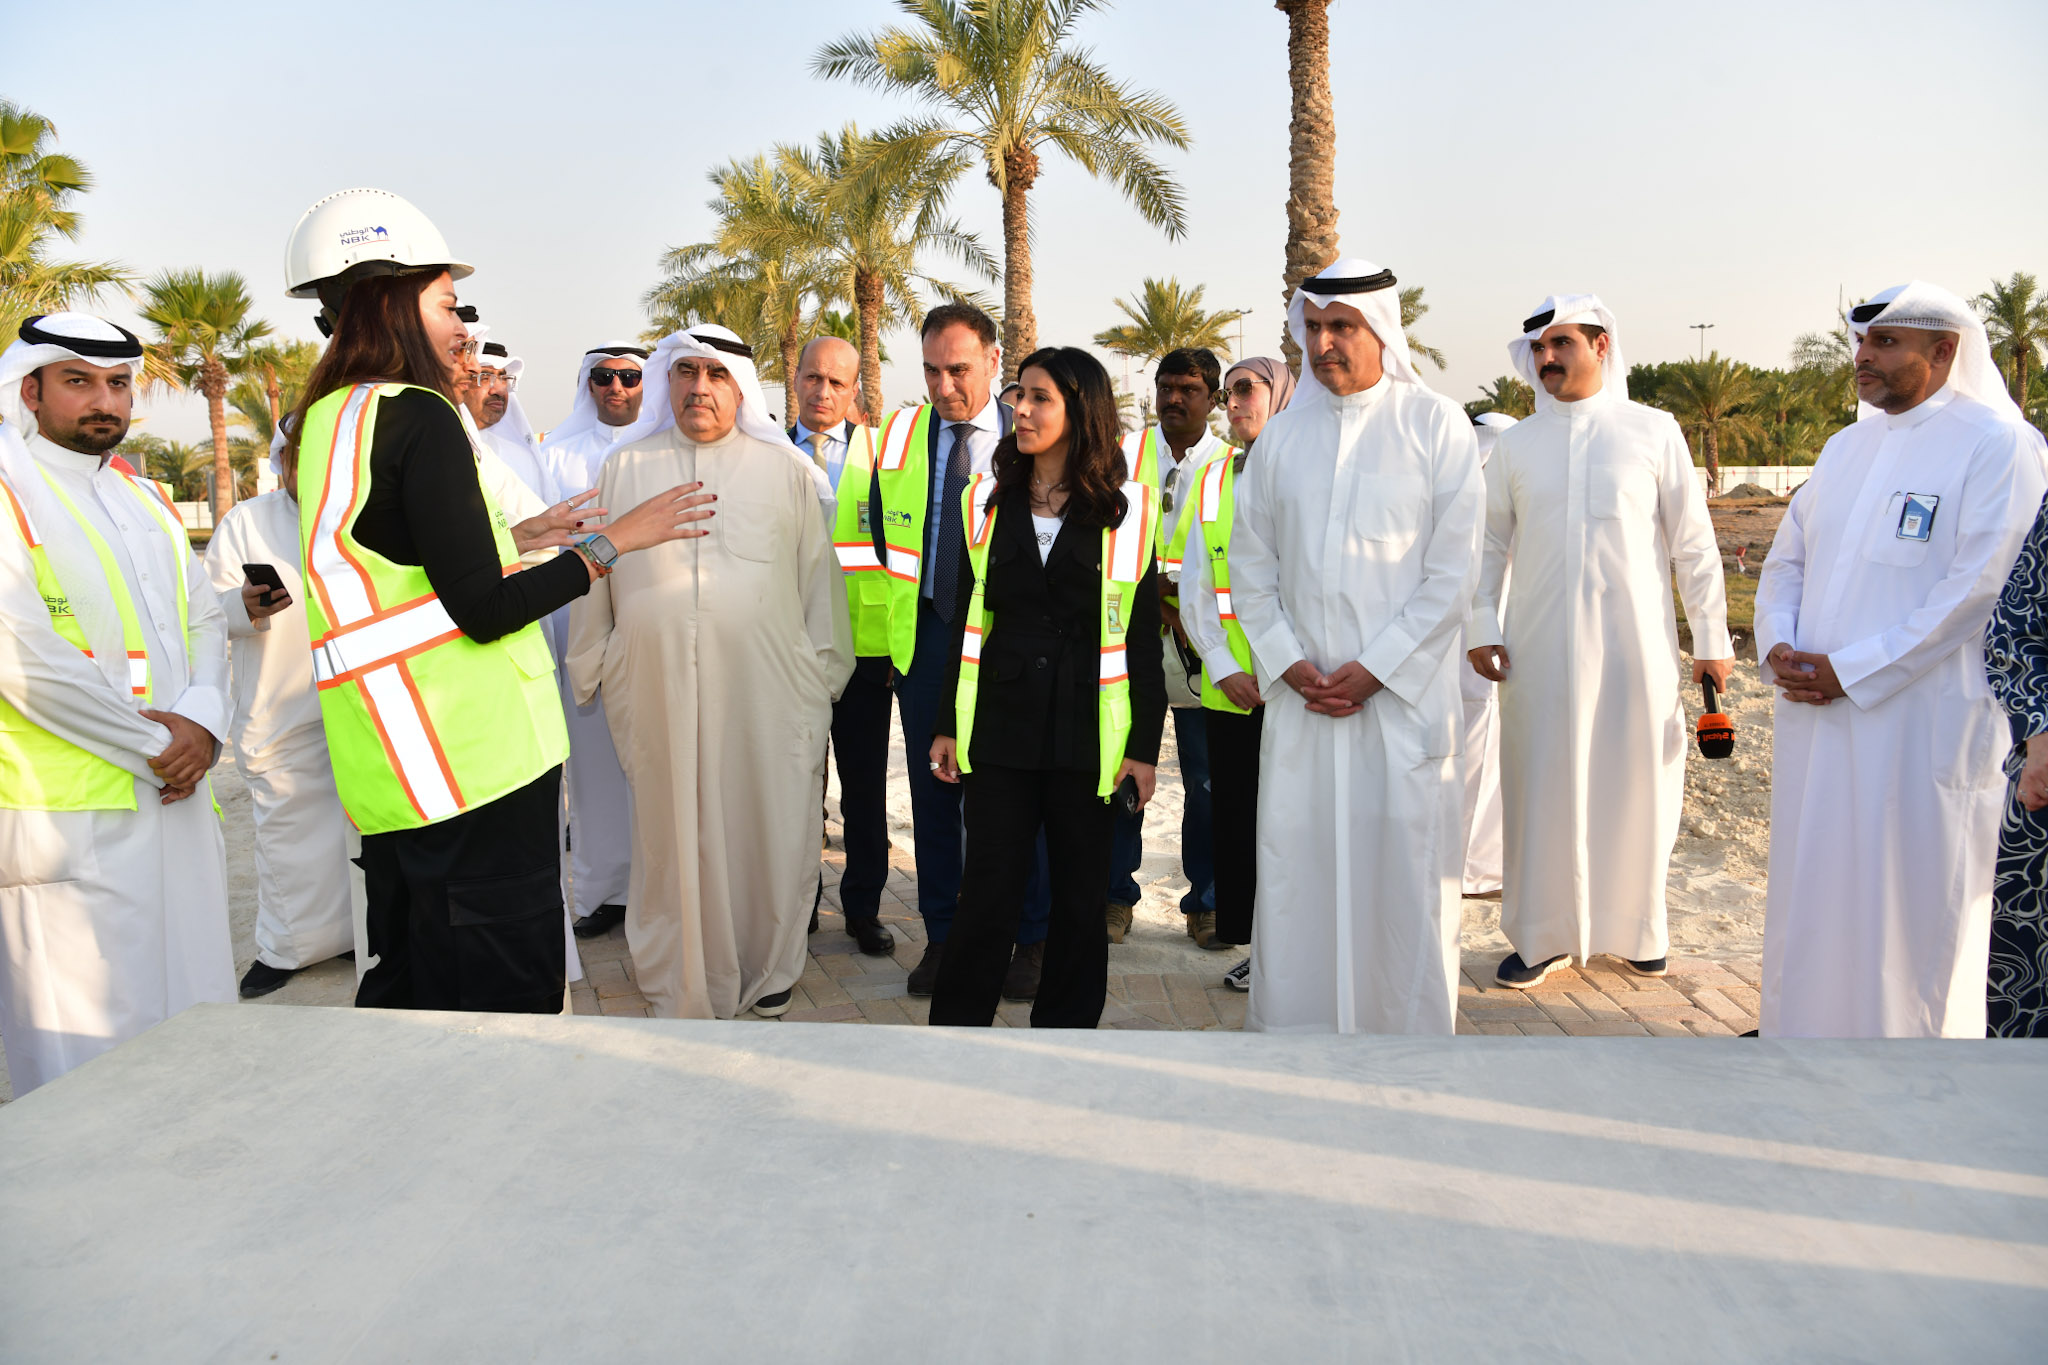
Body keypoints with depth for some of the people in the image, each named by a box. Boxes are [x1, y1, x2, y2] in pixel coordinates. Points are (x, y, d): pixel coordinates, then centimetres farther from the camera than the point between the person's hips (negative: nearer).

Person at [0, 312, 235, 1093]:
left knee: (191, 1025, 13)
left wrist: (201, 717, -5)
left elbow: (203, 618, 15)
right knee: (88, 1049, -2)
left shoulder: (143, 499, 17)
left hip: (174, 796, 7)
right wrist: (153, 745, -12)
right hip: (69, 815, -7)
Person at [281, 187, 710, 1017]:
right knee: (508, 998, 1)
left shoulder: (323, 422, 13)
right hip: (474, 761, -9)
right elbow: (485, 611, -18)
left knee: (407, 988, 20)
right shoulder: (418, 417, -14)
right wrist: (612, 543, -10)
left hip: (391, 770, 9)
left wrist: (513, 537, 26)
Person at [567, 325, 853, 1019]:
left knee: (768, 829, 6)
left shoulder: (787, 469, 9)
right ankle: (680, 984, 22)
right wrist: (584, 674, 16)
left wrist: (824, 673, 8)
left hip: (766, 689, 0)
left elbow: (818, 575, 10)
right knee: (671, 831, 6)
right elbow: (592, 574, 15)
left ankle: (767, 971, 26)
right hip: (655, 690, 1)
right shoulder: (625, 466, 12)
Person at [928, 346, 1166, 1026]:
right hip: (1000, 726, 1)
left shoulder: (1127, 510, 0)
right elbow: (966, 621, 10)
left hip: (1087, 733, -1)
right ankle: (957, 1023, 15)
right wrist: (947, 726, 7)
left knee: (1080, 894, 9)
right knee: (988, 891, 1)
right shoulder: (988, 499, 8)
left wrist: (1144, 744, -3)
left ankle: (1067, 1023, 25)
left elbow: (1143, 637, 0)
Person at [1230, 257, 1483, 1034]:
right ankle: (1291, 1021, 18)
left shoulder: (1437, 426, 0)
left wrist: (1373, 670, -10)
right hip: (1301, 694, 3)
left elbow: (1454, 569, -5)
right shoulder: (1282, 435, 10)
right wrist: (1289, 662, -3)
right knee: (1295, 860, 5)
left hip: (1403, 693, -3)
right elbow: (1249, 562, 11)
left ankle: (1410, 1025, 13)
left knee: (1404, 862, -1)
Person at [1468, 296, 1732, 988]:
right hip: (1539, 647, 1)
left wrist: (1711, 637, 3)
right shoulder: (1514, 444, 8)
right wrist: (1481, 627, 1)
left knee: (1635, 786, 5)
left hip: (1634, 644, -1)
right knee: (1541, 788, 4)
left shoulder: (1654, 431, 3)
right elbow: (1490, 544, 11)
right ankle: (1543, 936, 16)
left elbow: (1693, 542, 4)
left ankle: (1635, 930, 23)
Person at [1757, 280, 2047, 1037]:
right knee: (1808, 879, 15)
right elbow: (1786, 557, 15)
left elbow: (1976, 587, -16)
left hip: (1919, 718, -6)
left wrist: (1849, 670, -17)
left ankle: (1904, 1027, 18)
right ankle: (1801, 1018, 29)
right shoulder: (1845, 446, 14)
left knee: (1911, 890, 4)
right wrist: (1777, 644, -4)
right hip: (1815, 712, 7)